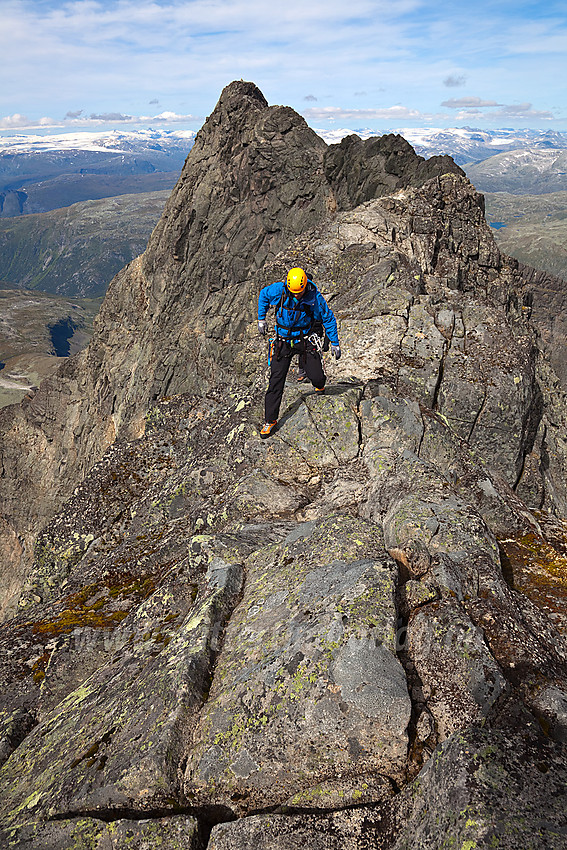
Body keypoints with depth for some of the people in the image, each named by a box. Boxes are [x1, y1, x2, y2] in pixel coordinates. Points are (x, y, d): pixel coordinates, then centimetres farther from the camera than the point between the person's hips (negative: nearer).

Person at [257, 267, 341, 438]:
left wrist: (334, 343, 0)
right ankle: (270, 420, 6)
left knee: (316, 376, -6)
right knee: (276, 381, -5)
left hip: (304, 340, 0)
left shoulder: (314, 297, -16)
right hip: (283, 341, 0)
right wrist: (261, 319, 10)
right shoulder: (279, 290, -15)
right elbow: (263, 295, 8)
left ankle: (320, 385, 37)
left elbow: (328, 318, -3)